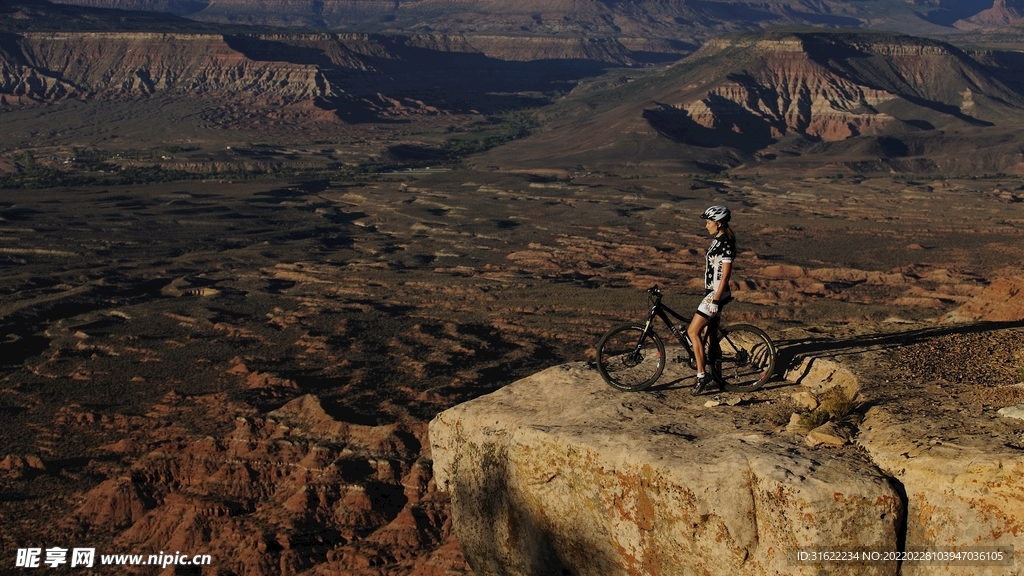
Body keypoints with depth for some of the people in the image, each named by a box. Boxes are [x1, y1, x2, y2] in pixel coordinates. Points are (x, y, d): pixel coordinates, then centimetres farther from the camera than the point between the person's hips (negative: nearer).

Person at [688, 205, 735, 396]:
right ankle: (714, 374, 23)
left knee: (693, 332, -11)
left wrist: (716, 300, -22)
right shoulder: (718, 241, 12)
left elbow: (725, 275, -20)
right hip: (712, 292, 10)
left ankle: (702, 376, -7)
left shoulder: (726, 244, -18)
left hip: (717, 294, -10)